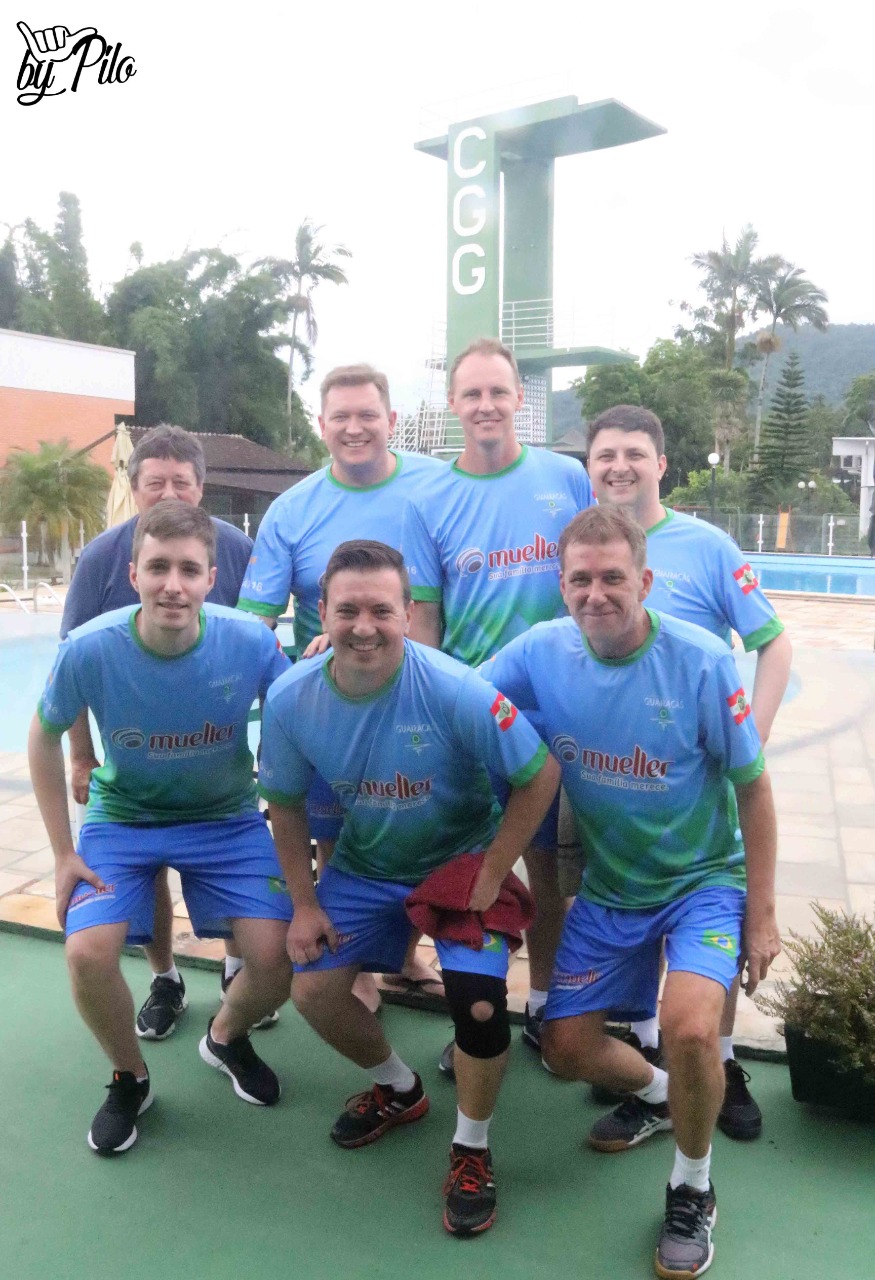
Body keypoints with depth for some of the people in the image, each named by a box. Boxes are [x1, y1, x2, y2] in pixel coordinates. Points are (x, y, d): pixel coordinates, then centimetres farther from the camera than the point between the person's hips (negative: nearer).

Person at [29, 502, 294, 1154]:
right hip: (121, 818, 0)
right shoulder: (90, 648, -24)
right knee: (88, 953, -21)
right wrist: (64, 853, -4)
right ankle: (130, 1079, 13)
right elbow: (45, 737, -4)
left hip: (228, 818, 0)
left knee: (277, 954, -14)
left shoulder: (251, 643, -24)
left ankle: (227, 1037, 24)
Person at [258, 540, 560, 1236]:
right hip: (364, 864, 4)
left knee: (479, 1003, -20)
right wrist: (305, 905, -2)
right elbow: (286, 805, 0)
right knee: (312, 990, -4)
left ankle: (472, 1147, 12)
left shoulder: (454, 690, -30)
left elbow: (541, 776, -20)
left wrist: (488, 879, -18)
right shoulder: (291, 698, -17)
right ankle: (398, 1088, 30)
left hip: (463, 861, -4)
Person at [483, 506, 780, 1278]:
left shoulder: (702, 662, -21)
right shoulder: (542, 650, -13)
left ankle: (692, 1192, 5)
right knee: (566, 1050, 7)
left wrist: (761, 916, -9)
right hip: (609, 887, 4)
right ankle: (653, 1093, 44)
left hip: (705, 878, -3)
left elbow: (753, 791, -11)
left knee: (689, 1027, -27)